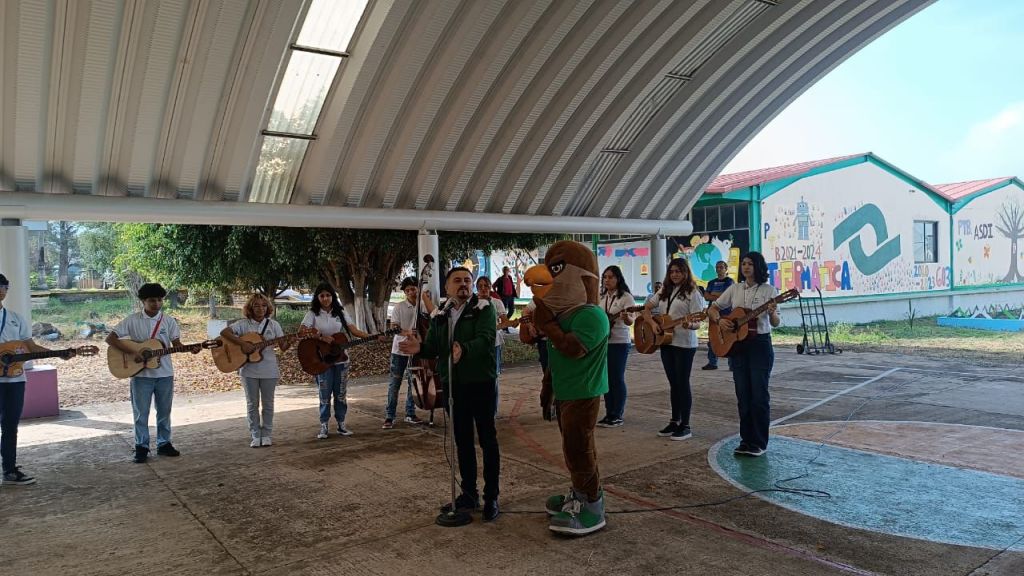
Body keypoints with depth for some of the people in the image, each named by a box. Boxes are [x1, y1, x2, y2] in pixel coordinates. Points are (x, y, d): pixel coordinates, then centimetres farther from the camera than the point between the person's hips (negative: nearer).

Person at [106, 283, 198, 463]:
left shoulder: (169, 321, 1)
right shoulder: (132, 320, -6)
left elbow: (176, 343, 3)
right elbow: (110, 339, -9)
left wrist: (190, 349, -18)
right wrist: (133, 353, -18)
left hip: (164, 374, 2)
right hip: (141, 374, -2)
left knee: (164, 411, 11)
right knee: (141, 413, 4)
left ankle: (164, 444, 23)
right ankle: (141, 447, 14)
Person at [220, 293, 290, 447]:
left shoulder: (273, 324, 3)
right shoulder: (243, 324, 0)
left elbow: (283, 347, 1)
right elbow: (224, 332, -14)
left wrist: (290, 342, -21)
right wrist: (243, 343, -22)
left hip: (269, 370, 1)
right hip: (249, 369, -1)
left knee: (268, 403, 8)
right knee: (252, 404, 7)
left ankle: (267, 435, 19)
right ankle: (255, 436, 17)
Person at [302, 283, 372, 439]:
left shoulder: (340, 313, 7)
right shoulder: (313, 314, -2)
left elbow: (354, 331, 2)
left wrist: (372, 337, -12)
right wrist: (321, 336, -26)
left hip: (341, 359, 3)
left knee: (341, 393, 8)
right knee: (325, 394, 1)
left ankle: (341, 425, 18)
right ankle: (323, 426, 12)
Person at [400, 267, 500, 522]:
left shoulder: (484, 309, -8)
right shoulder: (440, 316, 10)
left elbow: (485, 339, -25)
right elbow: (433, 347, 5)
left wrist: (465, 350, -44)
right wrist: (420, 347, -18)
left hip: (481, 384, -5)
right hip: (453, 386, 6)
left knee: (488, 440, 3)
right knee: (462, 441, 14)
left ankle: (491, 497, 13)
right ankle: (469, 494, 28)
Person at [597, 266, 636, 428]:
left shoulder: (626, 297, -7)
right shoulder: (602, 297, 12)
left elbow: (630, 321, -15)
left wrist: (626, 317, -36)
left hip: (619, 343, -6)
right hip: (602, 342, 6)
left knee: (617, 379, -3)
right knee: (606, 378, 9)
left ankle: (618, 416, 5)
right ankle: (609, 414, 17)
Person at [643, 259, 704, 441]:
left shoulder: (692, 293, -7)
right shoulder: (665, 291, 12)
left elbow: (697, 323, -12)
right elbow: (646, 308, 14)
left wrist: (690, 325, -34)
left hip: (684, 344, -6)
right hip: (666, 341, 6)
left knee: (683, 383, -1)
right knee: (673, 383, 13)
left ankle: (685, 425, 7)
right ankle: (674, 421, 22)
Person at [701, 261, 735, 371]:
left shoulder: (729, 281, 2)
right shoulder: (712, 282, 17)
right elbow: (706, 297, 5)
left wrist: (713, 293, -3)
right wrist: (720, 296, -9)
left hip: (726, 314, -5)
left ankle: (732, 364, -3)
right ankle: (712, 363, 11)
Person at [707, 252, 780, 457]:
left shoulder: (769, 290, -3)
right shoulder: (734, 289, 8)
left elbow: (775, 323, -5)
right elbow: (712, 309, 12)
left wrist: (772, 313, -27)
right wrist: (719, 320, -9)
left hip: (760, 345, -4)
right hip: (737, 345, 4)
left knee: (759, 394, -1)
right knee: (743, 395, 8)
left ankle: (759, 443, 9)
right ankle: (746, 440, 18)